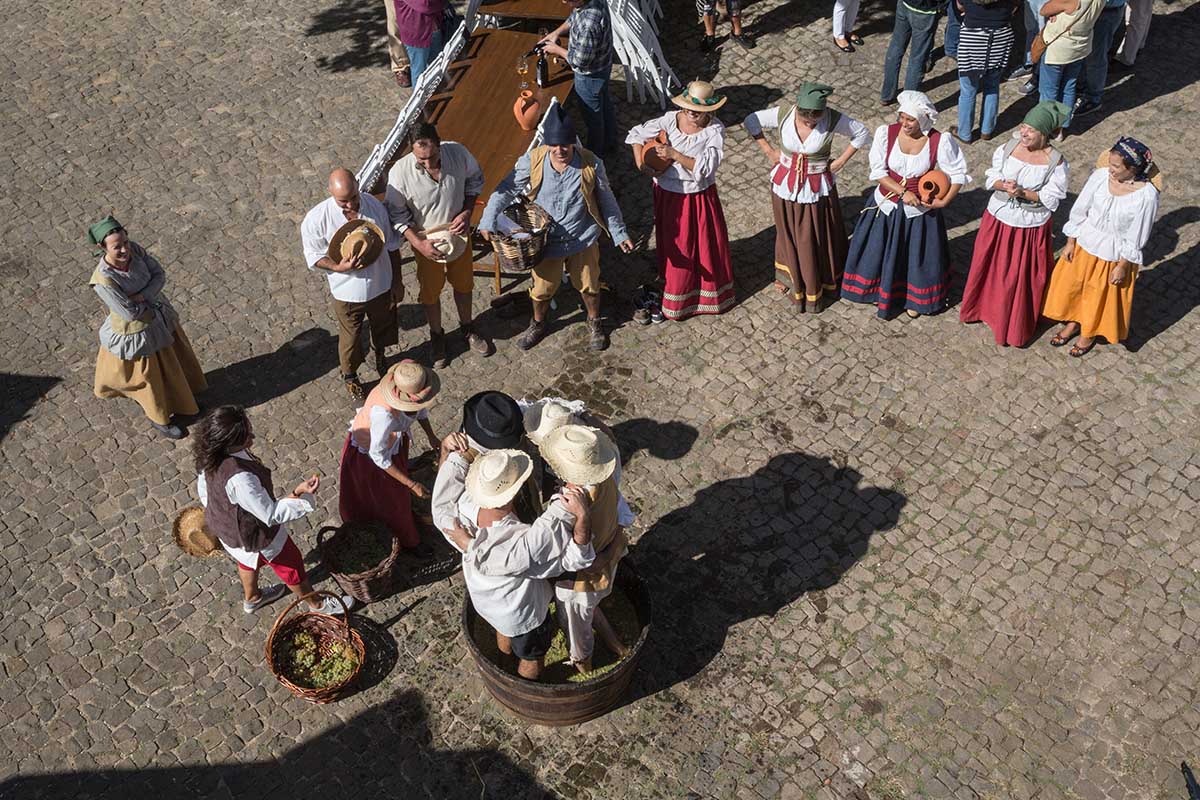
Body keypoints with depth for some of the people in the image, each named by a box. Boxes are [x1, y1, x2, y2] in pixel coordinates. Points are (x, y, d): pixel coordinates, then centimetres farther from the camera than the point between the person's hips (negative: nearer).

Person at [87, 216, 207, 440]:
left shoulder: (134, 249, -21)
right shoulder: (104, 280, -36)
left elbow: (160, 275, -13)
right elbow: (130, 313, -29)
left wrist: (141, 296, -26)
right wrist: (148, 302, -13)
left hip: (158, 314, 6)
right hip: (135, 330, -6)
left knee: (172, 359, 28)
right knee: (148, 374, 17)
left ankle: (181, 401, 55)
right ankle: (159, 418, 43)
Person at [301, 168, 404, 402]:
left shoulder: (375, 206, -16)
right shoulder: (316, 219, -24)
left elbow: (392, 246, -3)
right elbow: (314, 257, -11)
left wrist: (397, 281, 3)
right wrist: (339, 267, -31)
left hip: (381, 285, 3)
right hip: (347, 292, -3)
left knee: (383, 328, 27)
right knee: (350, 338, 17)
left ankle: (380, 359, 59)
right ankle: (349, 376, 47)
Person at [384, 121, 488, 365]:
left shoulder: (458, 153, -24)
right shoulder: (400, 173, -30)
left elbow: (475, 179, -3)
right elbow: (396, 213, -15)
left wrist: (467, 212, -15)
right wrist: (419, 243, -22)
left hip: (459, 234, 2)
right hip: (426, 242, -2)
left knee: (463, 284, 24)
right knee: (431, 292, 19)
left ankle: (467, 328, 51)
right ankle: (436, 335, 46)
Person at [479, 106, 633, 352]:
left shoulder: (591, 165, -19)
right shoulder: (533, 161, -19)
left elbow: (606, 201, -5)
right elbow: (505, 190, -9)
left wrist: (619, 233, -2)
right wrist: (488, 221, -17)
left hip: (583, 239, 0)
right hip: (546, 240, 0)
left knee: (588, 285, 19)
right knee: (543, 288, 19)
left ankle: (594, 323, 48)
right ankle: (537, 325, 48)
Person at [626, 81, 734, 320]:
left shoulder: (715, 130, -18)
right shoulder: (670, 120, -14)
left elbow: (706, 168, -27)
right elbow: (636, 134, -2)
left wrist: (674, 154, -31)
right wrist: (640, 161, -16)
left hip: (701, 197, -1)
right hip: (669, 196, 1)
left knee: (707, 245, 15)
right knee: (675, 247, 17)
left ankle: (712, 291, 40)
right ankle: (676, 297, 36)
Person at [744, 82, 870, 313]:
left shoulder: (833, 119, -22)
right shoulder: (784, 113, -19)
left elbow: (862, 133, -7)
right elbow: (751, 121, -4)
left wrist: (841, 161, -10)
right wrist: (768, 150, -6)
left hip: (817, 188, -2)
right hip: (786, 184, 2)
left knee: (819, 237, 12)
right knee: (788, 231, 20)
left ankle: (821, 283, 31)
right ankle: (788, 275, 42)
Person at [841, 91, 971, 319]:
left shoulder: (940, 142, -20)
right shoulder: (886, 133, -17)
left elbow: (958, 173, -8)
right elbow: (878, 171, -14)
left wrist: (944, 201, -15)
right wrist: (903, 192, -22)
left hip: (920, 210, -1)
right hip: (887, 206, 1)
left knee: (917, 255, 16)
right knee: (881, 251, 18)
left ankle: (915, 299, 43)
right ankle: (881, 291, 47)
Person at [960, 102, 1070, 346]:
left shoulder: (1055, 161, -19)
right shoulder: (1008, 147, -10)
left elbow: (1051, 197, -14)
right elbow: (992, 177, -2)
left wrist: (1024, 193, -28)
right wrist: (1004, 185, -24)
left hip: (1030, 227, -4)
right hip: (998, 219, 4)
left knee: (1021, 278, 10)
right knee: (988, 267, 20)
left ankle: (1016, 326, 30)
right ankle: (983, 307, 46)